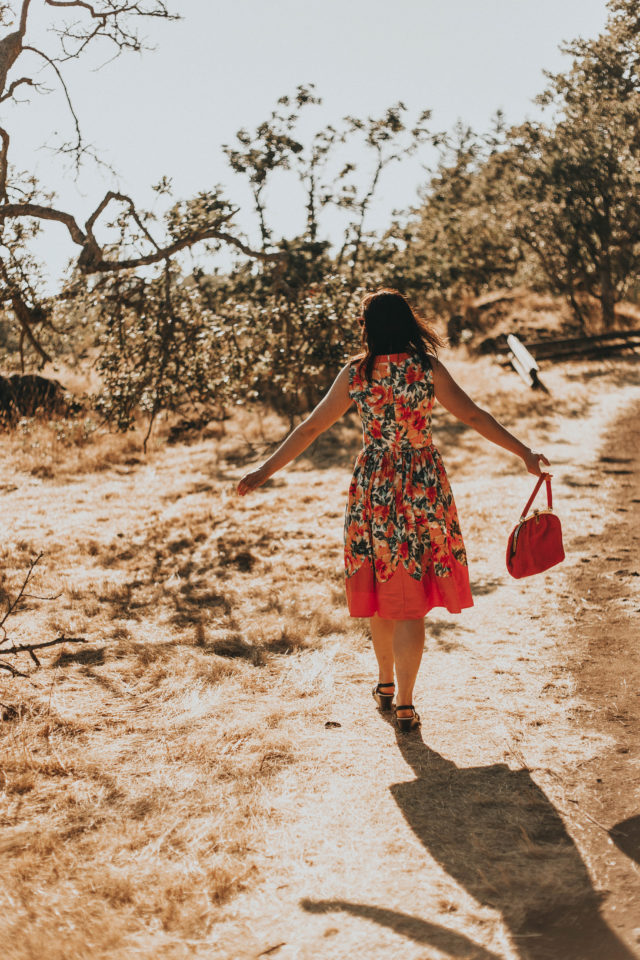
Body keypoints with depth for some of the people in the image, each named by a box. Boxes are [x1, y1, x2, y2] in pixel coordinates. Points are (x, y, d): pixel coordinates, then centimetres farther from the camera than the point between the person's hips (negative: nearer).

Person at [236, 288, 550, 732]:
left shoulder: (356, 373, -3)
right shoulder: (427, 368, -6)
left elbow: (310, 428, 0)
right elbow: (473, 416, -7)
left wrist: (265, 471, 7)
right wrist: (523, 451, -1)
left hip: (374, 488, 2)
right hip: (423, 490, -1)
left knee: (382, 591, 18)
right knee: (411, 598, 4)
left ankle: (386, 683, 33)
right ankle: (404, 704, 6)